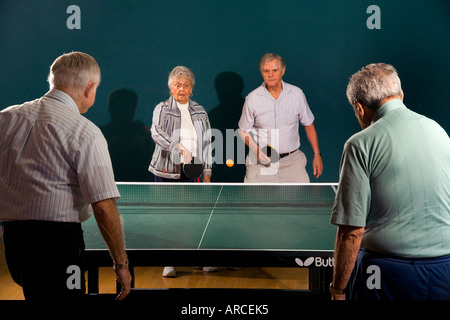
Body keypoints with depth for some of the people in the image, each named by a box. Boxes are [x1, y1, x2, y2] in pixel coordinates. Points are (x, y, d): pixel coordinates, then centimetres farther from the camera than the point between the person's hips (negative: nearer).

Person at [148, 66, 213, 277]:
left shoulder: (200, 112, 13)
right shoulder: (162, 109, 1)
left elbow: (206, 143, 15)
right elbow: (156, 132, -18)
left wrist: (207, 172, 9)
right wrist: (179, 147, -32)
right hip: (167, 171, -2)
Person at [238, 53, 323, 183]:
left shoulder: (297, 94, -1)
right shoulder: (252, 98, -5)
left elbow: (308, 125, 10)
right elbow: (244, 131, 4)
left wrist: (317, 155, 8)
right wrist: (256, 150, -13)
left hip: (292, 161, 1)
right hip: (261, 162, -1)